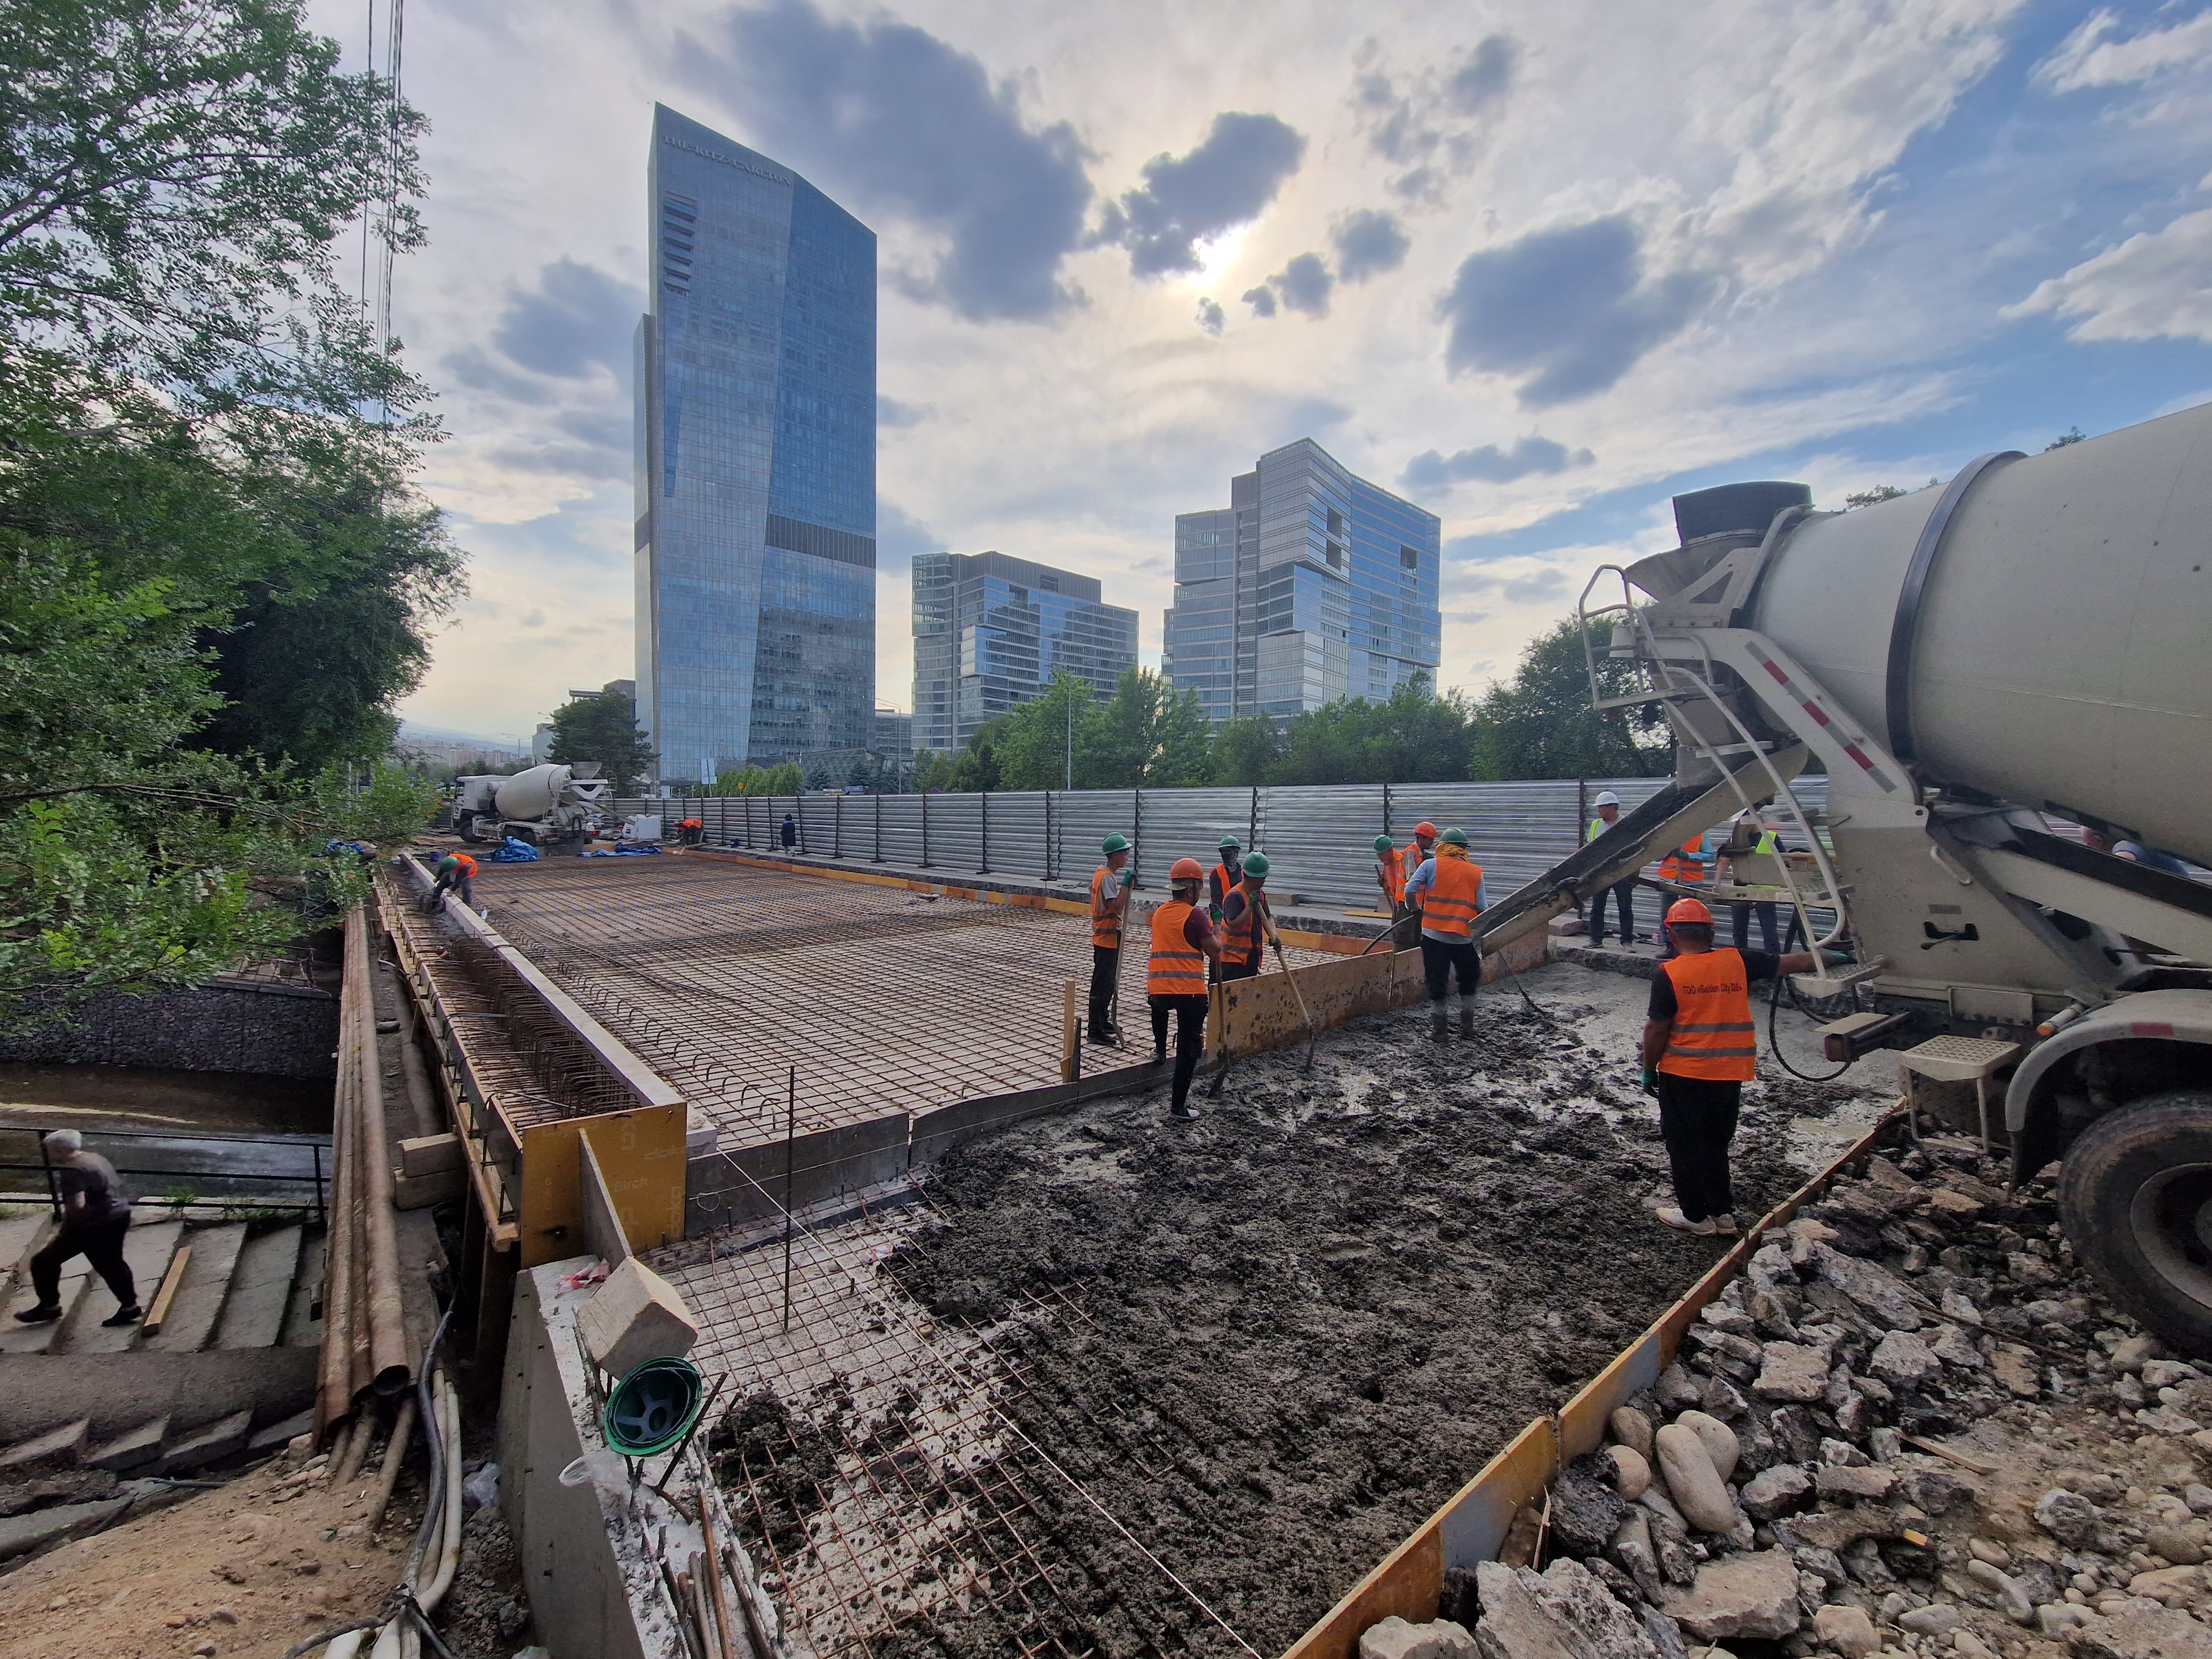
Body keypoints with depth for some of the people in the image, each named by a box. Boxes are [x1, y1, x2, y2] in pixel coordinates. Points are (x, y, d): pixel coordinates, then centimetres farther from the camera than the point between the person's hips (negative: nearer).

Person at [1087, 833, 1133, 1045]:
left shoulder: (1102, 872, 10)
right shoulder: (1107, 877, -20)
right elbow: (1117, 907, -30)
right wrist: (1126, 883, -28)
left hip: (1108, 937, 10)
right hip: (1107, 938, -10)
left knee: (1108, 982, 20)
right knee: (1102, 985, -4)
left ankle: (1103, 1021, 34)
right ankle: (1096, 1031, 2)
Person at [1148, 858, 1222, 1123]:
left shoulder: (1159, 913, 12)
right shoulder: (1194, 915, -9)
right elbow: (1215, 953, -7)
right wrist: (1215, 928, 10)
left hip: (1157, 988, 6)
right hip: (1190, 991, -6)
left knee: (1159, 1005, 42)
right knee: (1188, 1047, 1)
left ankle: (1160, 1049, 49)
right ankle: (1178, 1106, 4)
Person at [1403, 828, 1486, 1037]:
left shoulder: (1431, 865, -1)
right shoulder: (1476, 872, 5)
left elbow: (1410, 891, -7)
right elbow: (1481, 907, -1)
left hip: (1433, 934, -2)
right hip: (1463, 937, 2)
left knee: (1436, 981, 6)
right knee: (1469, 979, 21)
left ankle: (1437, 1027, 10)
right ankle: (1467, 1025, 24)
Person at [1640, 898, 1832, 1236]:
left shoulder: (1670, 974, -14)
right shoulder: (1737, 961, -3)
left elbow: (1657, 1029, -13)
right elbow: (1791, 963, 9)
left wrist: (1649, 1070, -2)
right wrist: (1830, 957, 26)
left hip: (1682, 1075, -5)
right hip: (1729, 1076, 5)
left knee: (1685, 1145, 9)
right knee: (1717, 1144, 19)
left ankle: (1695, 1215, 18)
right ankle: (1723, 1212, 28)